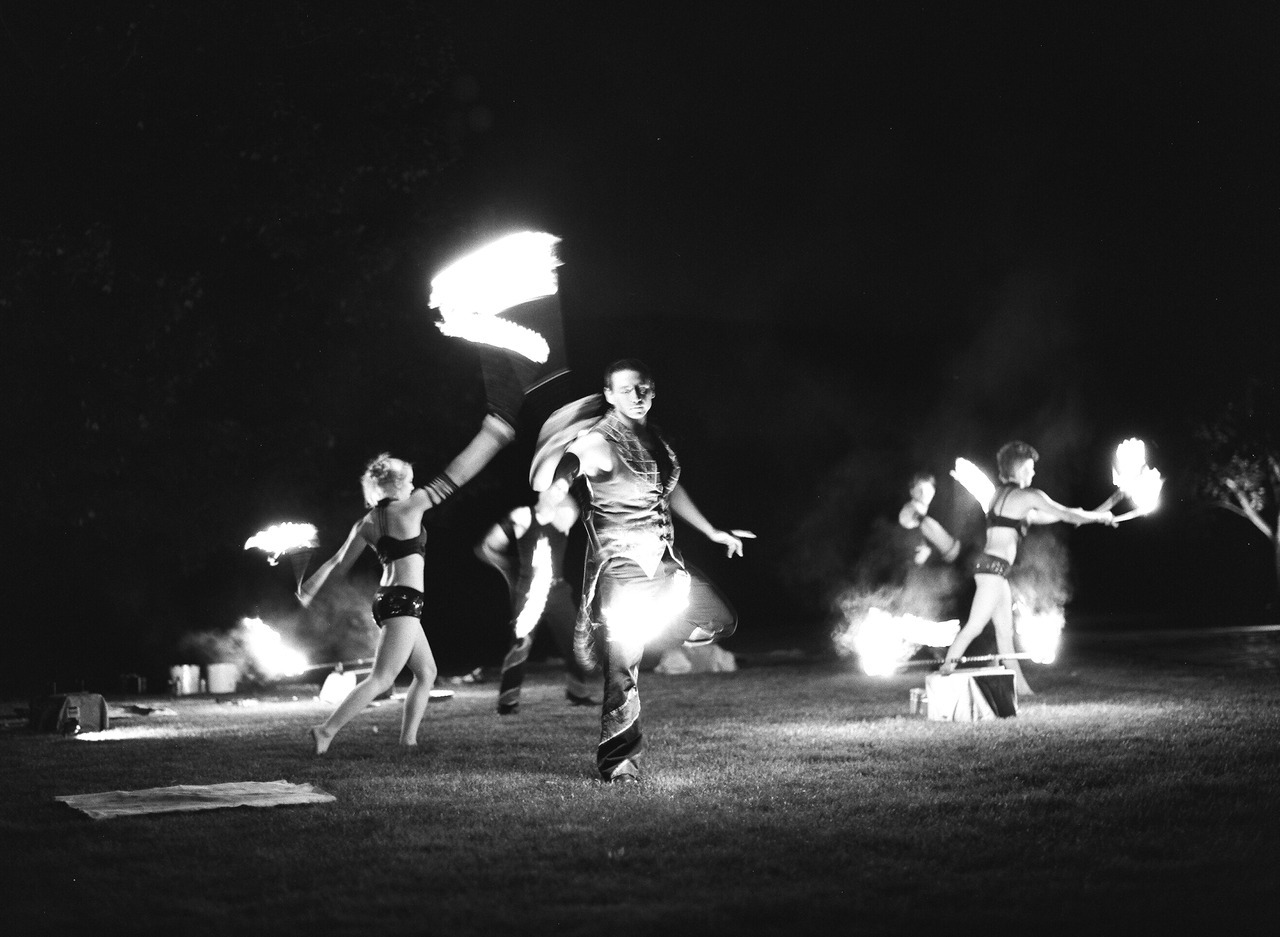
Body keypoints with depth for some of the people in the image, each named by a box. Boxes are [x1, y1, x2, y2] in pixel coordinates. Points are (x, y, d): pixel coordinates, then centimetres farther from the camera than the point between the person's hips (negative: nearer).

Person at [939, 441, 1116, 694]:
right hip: (995, 566, -9)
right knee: (974, 626, -13)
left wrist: (1074, 514, 35)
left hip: (988, 563, 9)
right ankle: (945, 672, -17)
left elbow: (1033, 517, 32)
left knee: (1005, 632, 10)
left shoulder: (1001, 492, 18)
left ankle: (1020, 687, 15)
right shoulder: (1029, 495, -5)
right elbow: (1068, 515, 1)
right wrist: (1101, 516, 16)